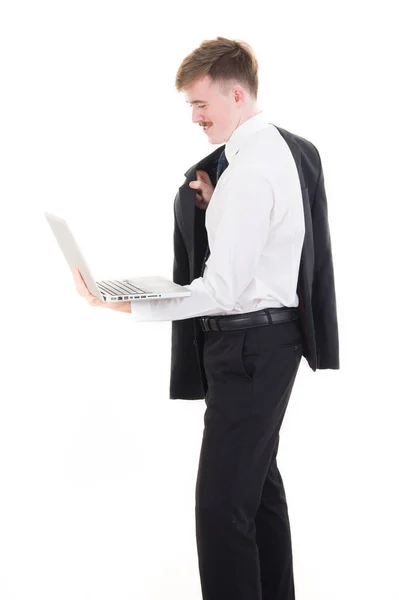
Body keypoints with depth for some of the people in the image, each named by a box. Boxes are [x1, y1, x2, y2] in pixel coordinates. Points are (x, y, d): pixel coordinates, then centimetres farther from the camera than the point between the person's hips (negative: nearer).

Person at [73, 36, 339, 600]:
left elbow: (222, 290, -24)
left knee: (222, 501, -8)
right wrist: (216, 207, 2)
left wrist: (124, 304, -24)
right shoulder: (286, 148, 8)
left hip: (247, 345, -11)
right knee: (259, 478, 21)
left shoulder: (250, 171, -22)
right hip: (271, 336, 11)